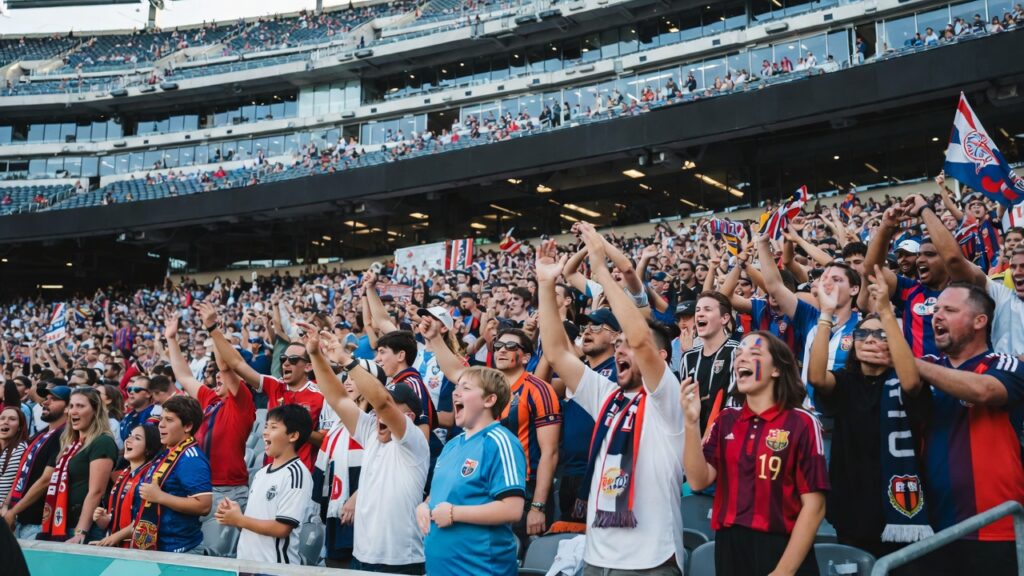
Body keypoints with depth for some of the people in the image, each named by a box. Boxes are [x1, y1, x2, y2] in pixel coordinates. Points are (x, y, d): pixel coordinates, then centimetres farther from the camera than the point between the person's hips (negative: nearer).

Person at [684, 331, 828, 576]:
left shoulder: (802, 423, -8)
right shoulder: (726, 420, 5)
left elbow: (814, 506, -10)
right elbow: (699, 481, -5)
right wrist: (692, 422, -16)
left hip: (781, 550, -5)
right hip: (728, 550, 5)